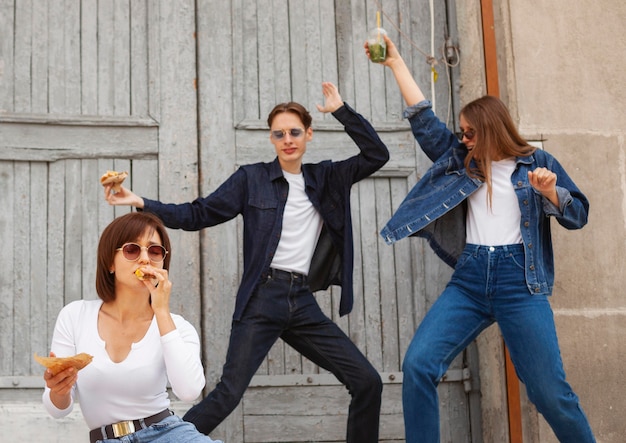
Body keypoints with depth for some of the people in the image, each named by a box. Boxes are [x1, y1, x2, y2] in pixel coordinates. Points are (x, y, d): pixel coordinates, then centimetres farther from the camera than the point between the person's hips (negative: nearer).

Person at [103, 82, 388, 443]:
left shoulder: (327, 178, 12)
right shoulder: (252, 178, 4)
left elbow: (377, 154, 6)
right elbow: (199, 215, 2)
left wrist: (341, 110, 0)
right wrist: (141, 203, -8)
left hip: (304, 303, 4)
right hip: (263, 298, -4)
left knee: (368, 383, 0)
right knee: (228, 393, -14)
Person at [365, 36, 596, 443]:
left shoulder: (537, 162, 6)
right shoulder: (461, 160, 15)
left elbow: (578, 215, 3)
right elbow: (423, 118, 15)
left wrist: (549, 191, -17)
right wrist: (396, 62, 14)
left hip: (519, 281, -4)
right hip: (470, 279, 4)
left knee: (550, 391, -7)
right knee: (418, 366, -13)